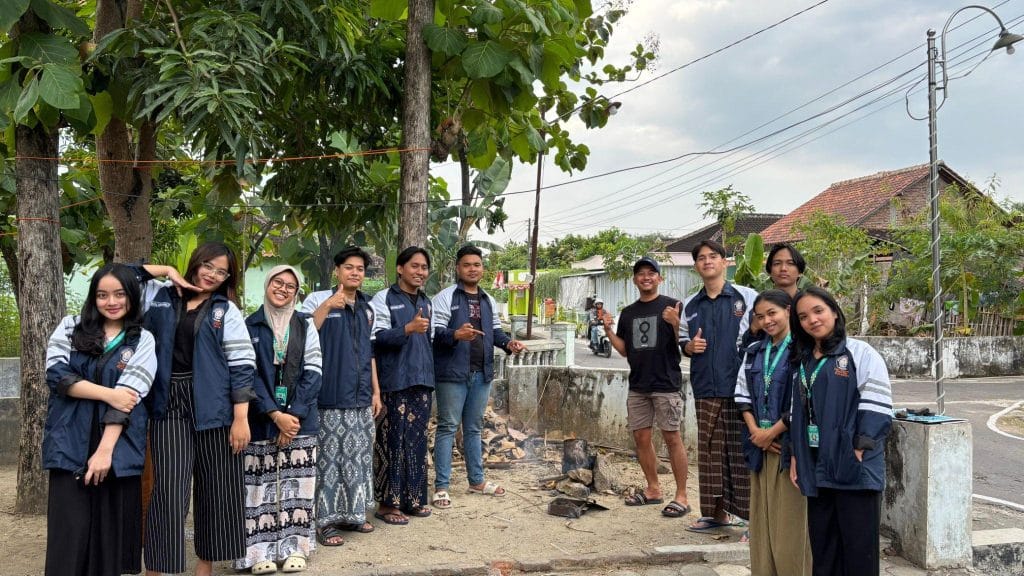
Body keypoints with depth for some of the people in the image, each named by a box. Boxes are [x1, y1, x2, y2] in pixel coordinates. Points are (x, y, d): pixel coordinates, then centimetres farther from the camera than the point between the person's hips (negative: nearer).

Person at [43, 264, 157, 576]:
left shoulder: (142, 340, 3)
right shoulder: (71, 327, 9)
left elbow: (127, 397, -7)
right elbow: (56, 373, -5)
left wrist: (105, 450, -15)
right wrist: (109, 393, -12)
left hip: (117, 451, -1)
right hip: (70, 448, 1)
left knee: (110, 534, 4)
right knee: (69, 536, -1)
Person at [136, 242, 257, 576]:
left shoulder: (226, 310, 3)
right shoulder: (160, 297, 9)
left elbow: (242, 364, -2)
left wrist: (241, 418, -9)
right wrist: (166, 271, 4)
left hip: (212, 406, 0)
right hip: (169, 405, 0)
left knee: (215, 489, 7)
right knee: (169, 491, -3)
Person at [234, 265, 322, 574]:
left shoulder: (305, 324, 6)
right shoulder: (249, 326, 2)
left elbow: (312, 371, 1)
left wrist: (294, 414, -10)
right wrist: (275, 415, -13)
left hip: (299, 418, 2)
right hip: (261, 419, -1)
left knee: (296, 483, 4)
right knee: (262, 483, 0)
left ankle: (293, 546, 12)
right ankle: (262, 550, 7)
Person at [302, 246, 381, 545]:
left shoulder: (367, 309, 15)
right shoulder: (318, 300, -2)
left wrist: (376, 391, 17)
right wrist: (327, 306, -24)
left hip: (361, 398, 6)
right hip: (330, 398, -6)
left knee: (358, 457, 10)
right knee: (329, 459, -4)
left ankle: (352, 513, 22)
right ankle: (326, 520, 5)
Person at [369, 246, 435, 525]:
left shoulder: (426, 302, 17)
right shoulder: (384, 299, -4)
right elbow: (378, 337, -14)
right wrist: (408, 328, -26)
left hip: (422, 381, 6)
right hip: (394, 382, -6)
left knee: (417, 441, 9)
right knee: (393, 441, -5)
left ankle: (412, 498, 19)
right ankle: (387, 502, 4)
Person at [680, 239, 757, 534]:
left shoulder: (747, 297, 0)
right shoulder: (690, 305, 13)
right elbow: (683, 341, 22)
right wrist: (689, 346, -1)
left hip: (741, 387, -4)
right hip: (706, 388, 4)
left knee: (743, 452, -4)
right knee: (710, 451, 8)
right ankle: (716, 512, 20)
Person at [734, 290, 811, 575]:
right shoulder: (754, 352, 12)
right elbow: (742, 394, 12)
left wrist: (772, 432, -11)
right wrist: (754, 430, -3)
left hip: (790, 444, -6)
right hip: (760, 444, 6)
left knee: (789, 522, -2)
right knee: (762, 519, 10)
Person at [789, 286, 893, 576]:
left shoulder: (861, 354, -5)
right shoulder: (802, 362, 15)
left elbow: (877, 409, -12)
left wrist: (858, 454, -16)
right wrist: (796, 456, 9)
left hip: (854, 468, -6)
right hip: (816, 470, 6)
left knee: (858, 551, 0)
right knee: (822, 547, 12)